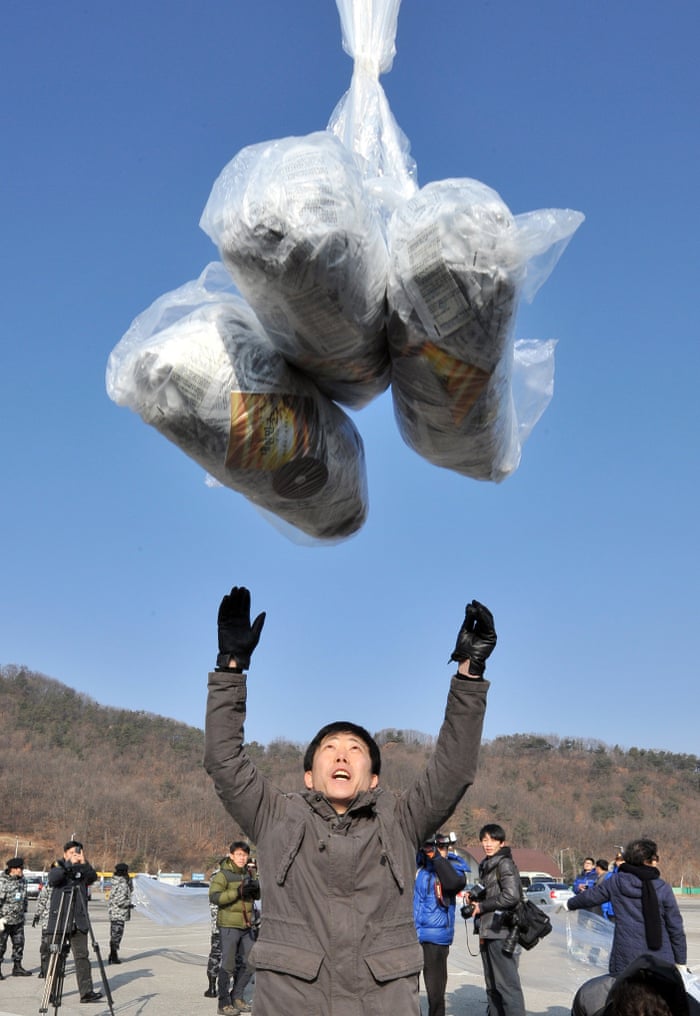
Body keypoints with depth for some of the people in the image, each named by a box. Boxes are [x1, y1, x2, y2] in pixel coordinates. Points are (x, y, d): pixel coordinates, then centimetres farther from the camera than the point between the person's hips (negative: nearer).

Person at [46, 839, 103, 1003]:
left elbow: (93, 878, -9)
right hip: (59, 920, -2)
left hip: (79, 921, 2)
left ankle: (86, 992, -6)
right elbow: (53, 879, -17)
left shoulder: (83, 869, 11)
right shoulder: (58, 867, 4)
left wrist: (84, 864, -23)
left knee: (82, 955, -3)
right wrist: (69, 864, -25)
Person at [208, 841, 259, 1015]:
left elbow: (257, 896, 14)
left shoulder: (247, 873, 10)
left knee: (248, 964, 12)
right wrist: (238, 892, -31)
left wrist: (256, 888, -10)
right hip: (229, 925, -7)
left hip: (245, 926, 7)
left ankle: (237, 997, 28)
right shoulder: (223, 874, -11)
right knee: (228, 965, -3)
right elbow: (214, 896, -23)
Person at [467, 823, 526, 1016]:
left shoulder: (505, 863, -10)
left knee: (506, 984, -10)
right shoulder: (486, 865, 16)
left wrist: (482, 906, -12)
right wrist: (475, 896, 5)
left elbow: (511, 896, -21)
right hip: (488, 933, 9)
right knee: (492, 985, 16)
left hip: (501, 934, -9)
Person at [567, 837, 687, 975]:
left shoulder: (616, 882, 0)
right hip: (661, 960, 0)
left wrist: (569, 904, 34)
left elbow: (590, 896, 14)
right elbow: (676, 928, 1)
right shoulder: (663, 888, -3)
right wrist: (681, 962, 10)